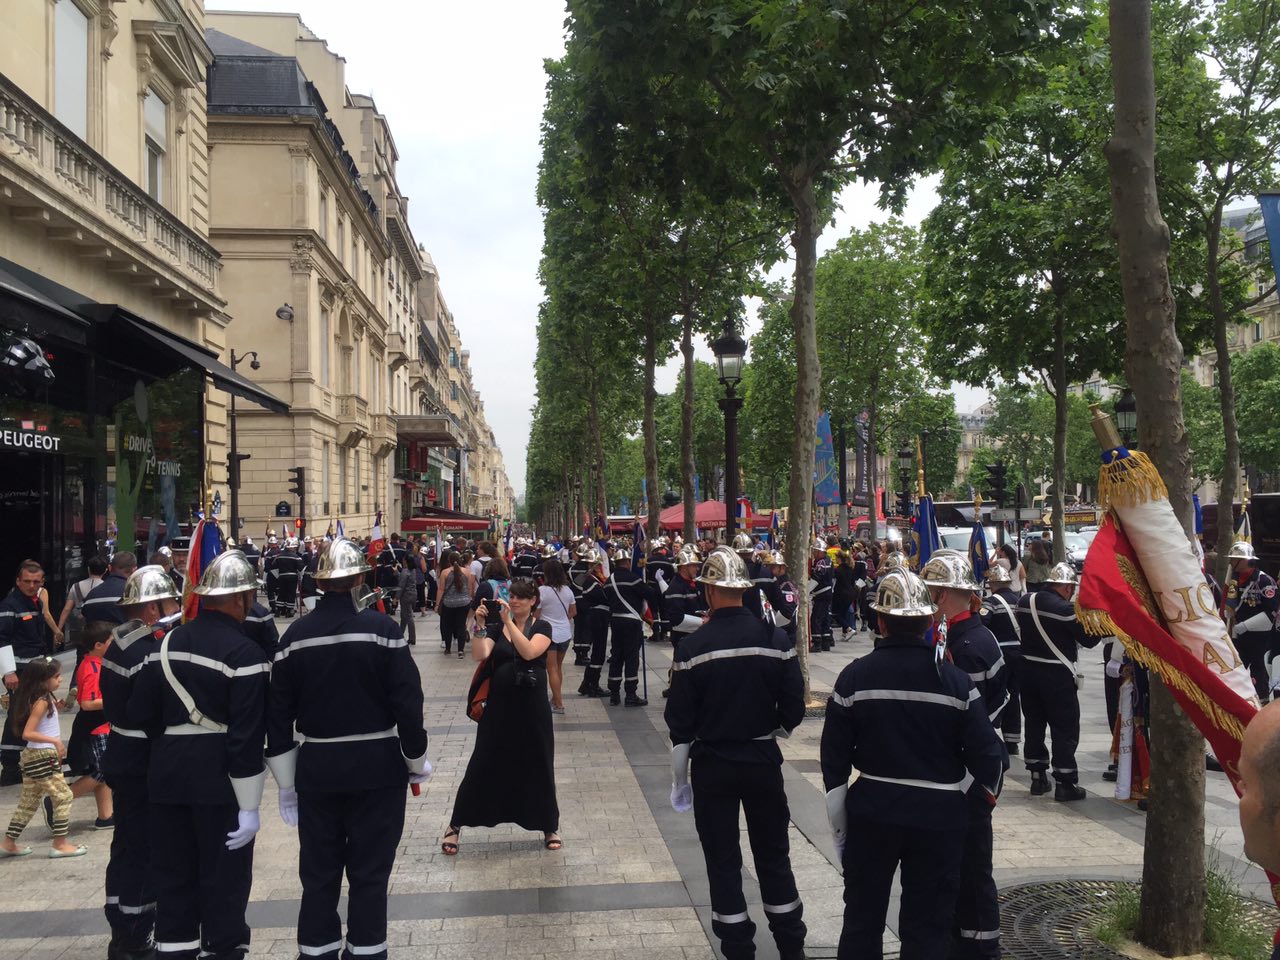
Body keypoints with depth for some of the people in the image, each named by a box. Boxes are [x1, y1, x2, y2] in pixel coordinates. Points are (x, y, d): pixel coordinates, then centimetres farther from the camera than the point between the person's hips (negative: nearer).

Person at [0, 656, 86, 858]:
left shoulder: (47, 698, 8)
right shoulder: (41, 702, -18)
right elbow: (27, 733, -24)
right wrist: (54, 740, -26)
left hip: (33, 757, 9)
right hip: (42, 757, -9)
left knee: (28, 802, 16)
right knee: (63, 796, -4)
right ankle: (60, 844, 1)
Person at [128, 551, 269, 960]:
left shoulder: (167, 643, 4)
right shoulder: (244, 653, -15)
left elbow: (140, 713, 5)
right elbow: (247, 736, -18)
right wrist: (249, 806, -14)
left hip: (168, 774, 6)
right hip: (219, 779, -6)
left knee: (174, 873, 16)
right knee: (224, 878, 5)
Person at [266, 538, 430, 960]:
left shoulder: (295, 635, -2)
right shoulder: (381, 628, -12)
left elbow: (279, 713, 2)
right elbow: (408, 702, -12)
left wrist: (286, 783, 10)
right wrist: (416, 761, 3)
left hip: (316, 769, 3)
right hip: (377, 768, -3)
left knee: (318, 874, 14)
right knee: (369, 873, 8)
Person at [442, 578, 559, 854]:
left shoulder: (542, 627, -3)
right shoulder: (496, 627, 2)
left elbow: (529, 652, -22)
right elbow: (479, 655, -14)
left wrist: (508, 621, -26)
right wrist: (479, 625, -25)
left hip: (533, 707, -1)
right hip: (499, 705, 1)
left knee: (538, 767, 8)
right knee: (482, 766, 5)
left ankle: (549, 827, 25)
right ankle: (456, 825, 18)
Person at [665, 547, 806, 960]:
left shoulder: (692, 646, -14)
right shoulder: (776, 638, -8)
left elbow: (680, 722, -9)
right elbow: (794, 709, -4)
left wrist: (680, 779, 2)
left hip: (712, 764, -2)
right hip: (764, 760, 2)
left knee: (723, 861, 10)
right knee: (774, 855, 16)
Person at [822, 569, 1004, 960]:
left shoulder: (854, 677, -9)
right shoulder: (954, 679, -11)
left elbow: (834, 758, -5)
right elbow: (987, 753, -10)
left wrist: (838, 823, 7)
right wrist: (985, 791, 11)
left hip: (871, 810, 1)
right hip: (938, 814, -1)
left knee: (863, 917, 16)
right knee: (927, 926, 12)